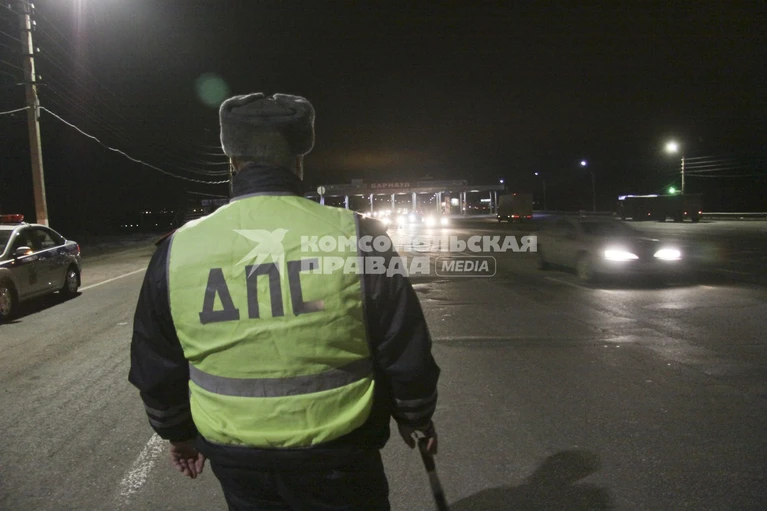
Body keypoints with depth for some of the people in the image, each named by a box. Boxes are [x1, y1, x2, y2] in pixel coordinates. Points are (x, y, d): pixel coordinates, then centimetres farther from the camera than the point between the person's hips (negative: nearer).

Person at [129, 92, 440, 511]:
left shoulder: (177, 249, -6)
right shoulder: (355, 236, -15)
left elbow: (155, 367, 5)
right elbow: (405, 351, -8)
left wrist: (178, 432, 22)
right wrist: (416, 419, 10)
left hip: (233, 456, 3)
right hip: (337, 452, -2)